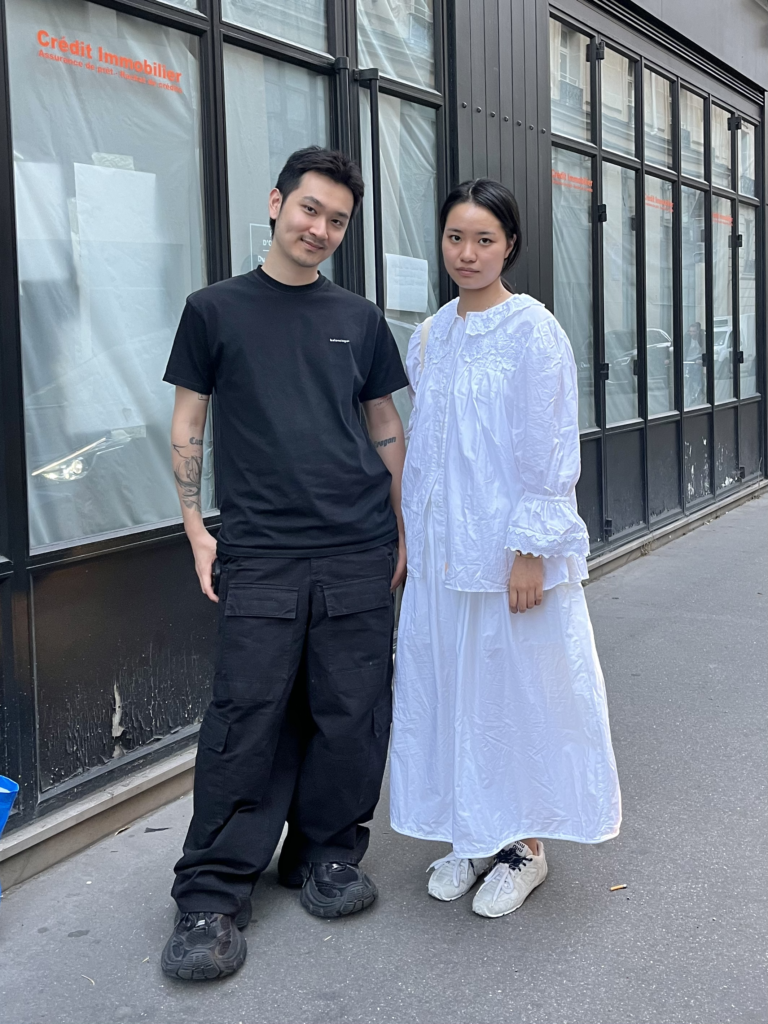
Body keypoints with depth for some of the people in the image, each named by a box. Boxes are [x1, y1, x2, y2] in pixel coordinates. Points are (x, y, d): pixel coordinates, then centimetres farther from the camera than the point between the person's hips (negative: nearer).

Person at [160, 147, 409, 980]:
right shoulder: (216, 309, 7)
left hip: (359, 553, 3)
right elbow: (188, 426, 7)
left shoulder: (359, 318, 13)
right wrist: (196, 526, -1)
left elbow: (389, 431, 16)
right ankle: (211, 897, 5)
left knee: (351, 716, 5)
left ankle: (327, 855, 24)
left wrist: (401, 530, 11)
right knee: (248, 718, -4)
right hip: (259, 556, -2)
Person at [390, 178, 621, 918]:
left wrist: (531, 549, -17)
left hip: (509, 551, -6)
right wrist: (413, 541, 13)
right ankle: (473, 837, 28)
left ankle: (524, 847, 21)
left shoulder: (532, 331, -9)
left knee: (517, 690, 4)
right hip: (442, 553, 6)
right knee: (450, 688, 12)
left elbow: (549, 453, -13)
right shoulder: (432, 335, 10)